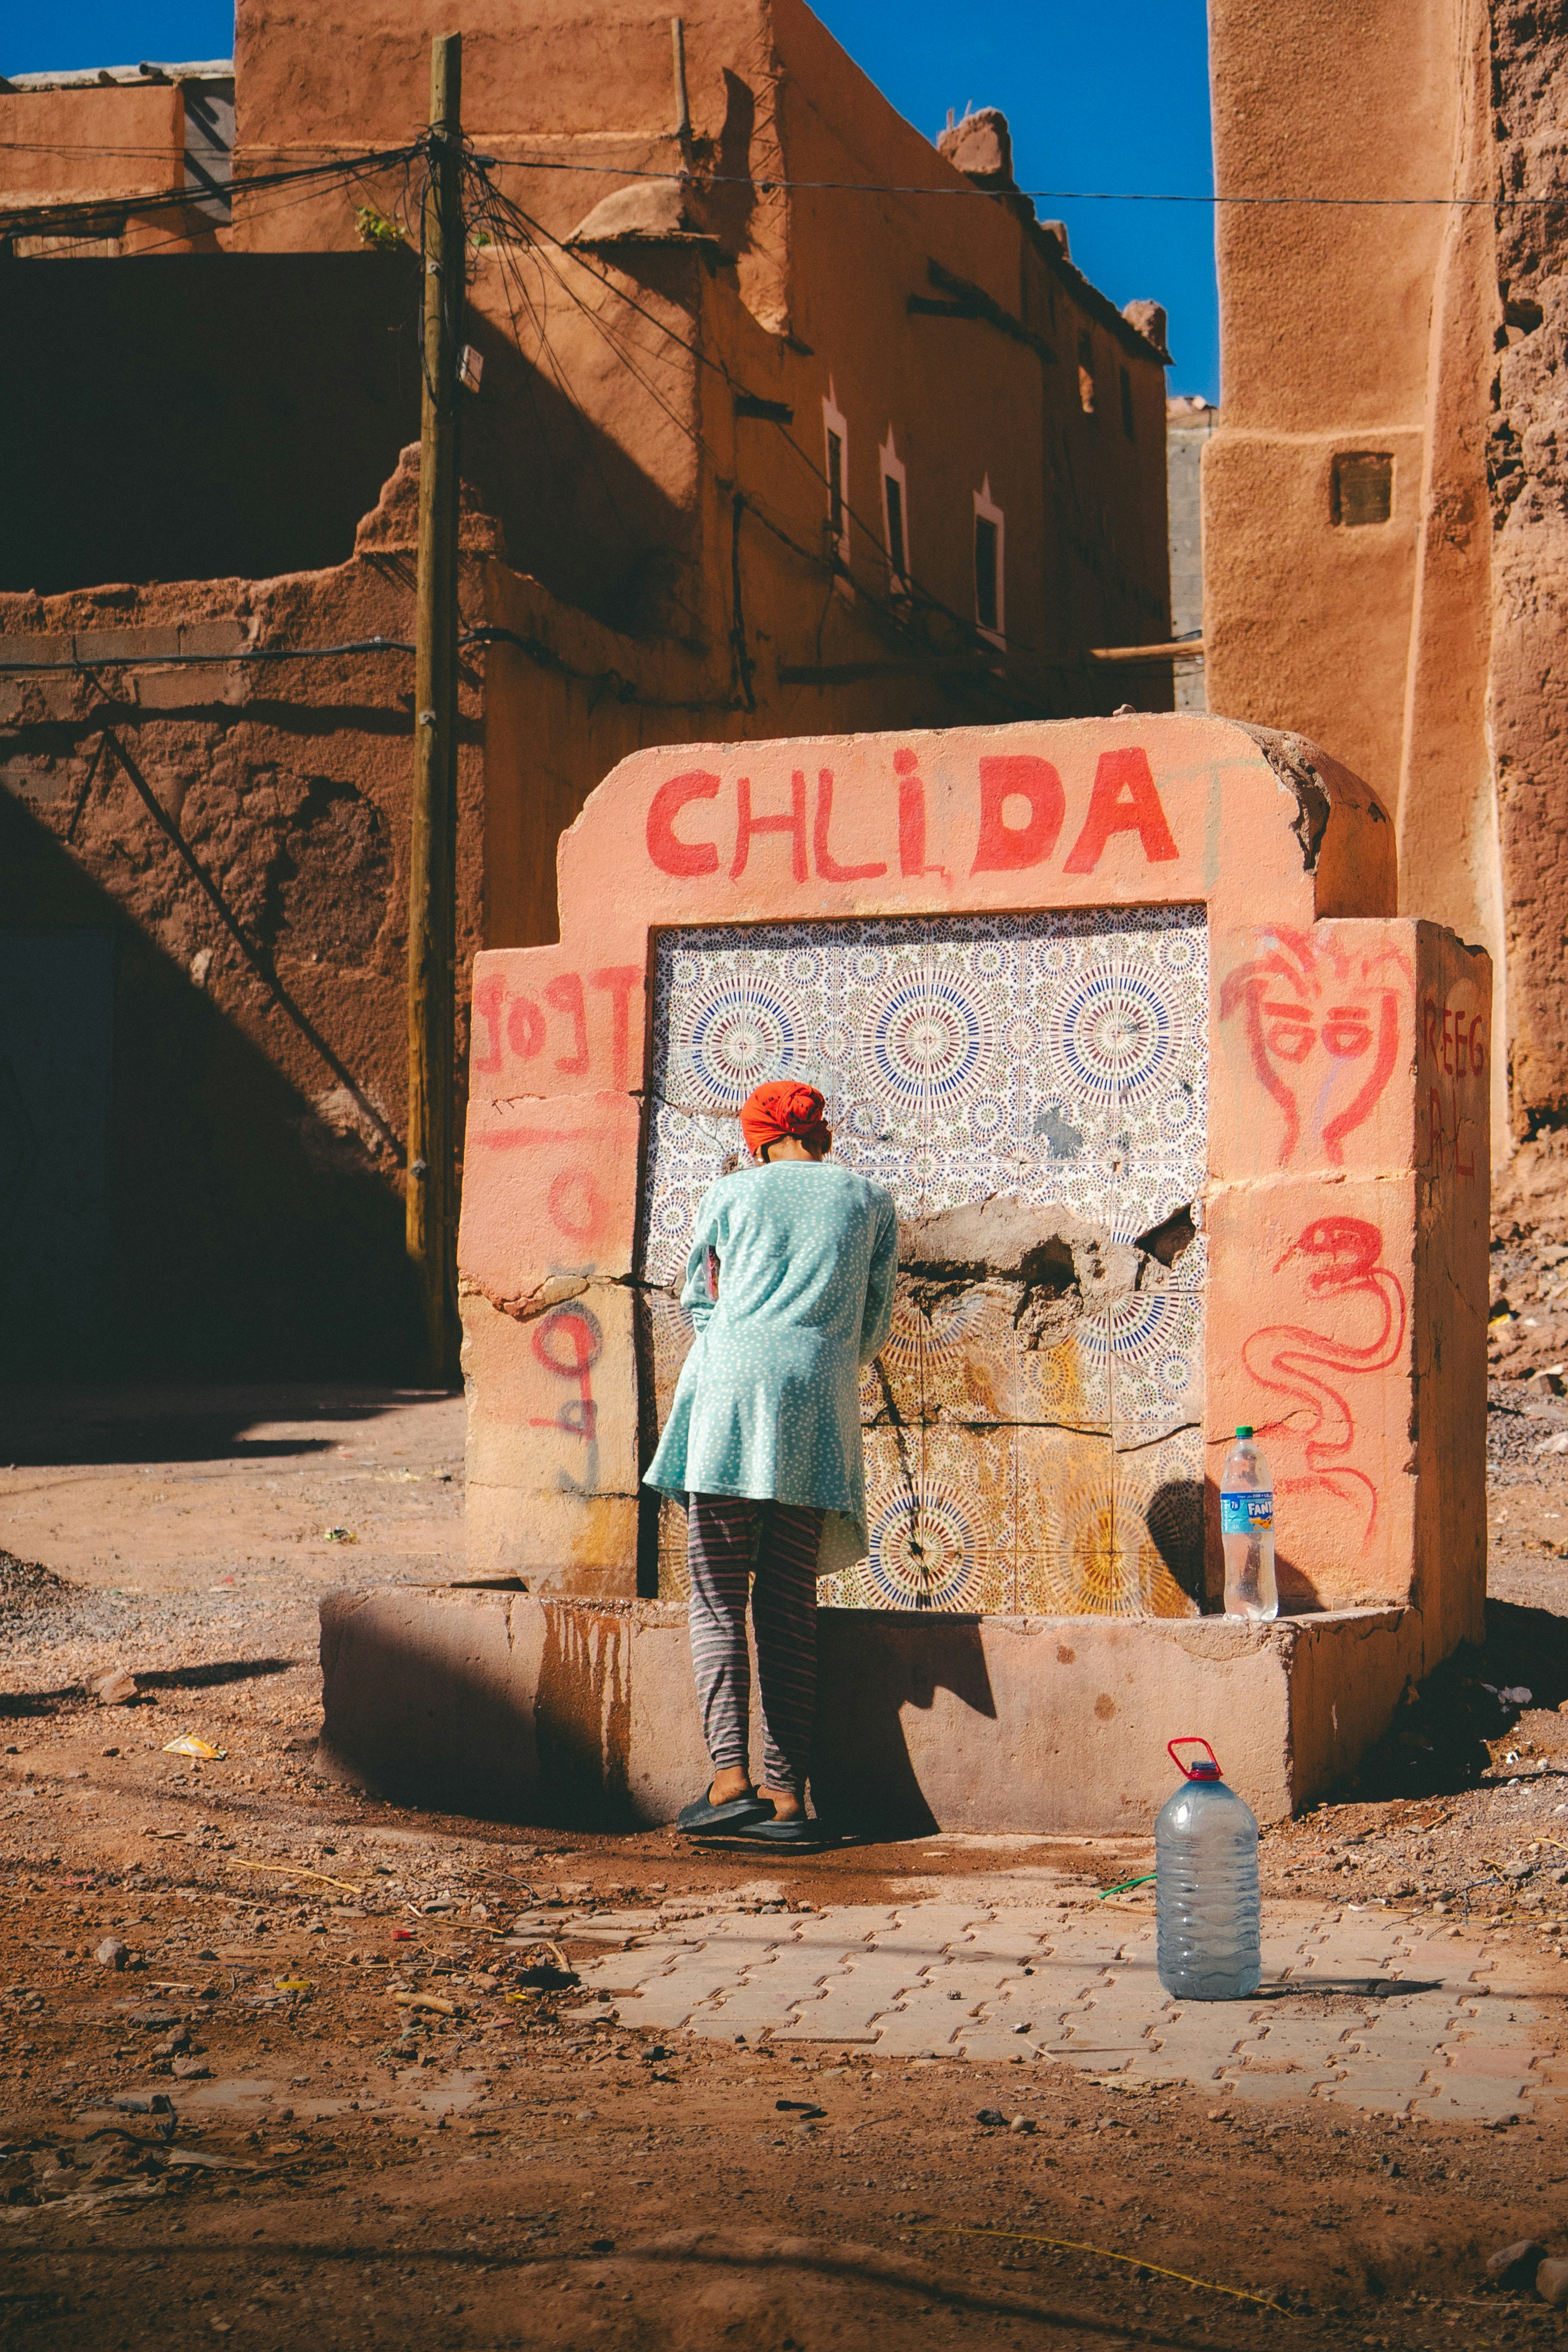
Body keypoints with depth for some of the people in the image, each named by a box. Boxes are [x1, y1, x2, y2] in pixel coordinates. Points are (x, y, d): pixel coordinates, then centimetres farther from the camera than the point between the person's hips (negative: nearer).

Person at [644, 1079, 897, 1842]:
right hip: (820, 1408, 2)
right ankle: (787, 1794, 0)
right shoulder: (872, 1203, 16)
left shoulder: (731, 1194, 12)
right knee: (790, 1607, 5)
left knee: (717, 1599, -2)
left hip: (731, 1391, -2)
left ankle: (730, 1775, -17)